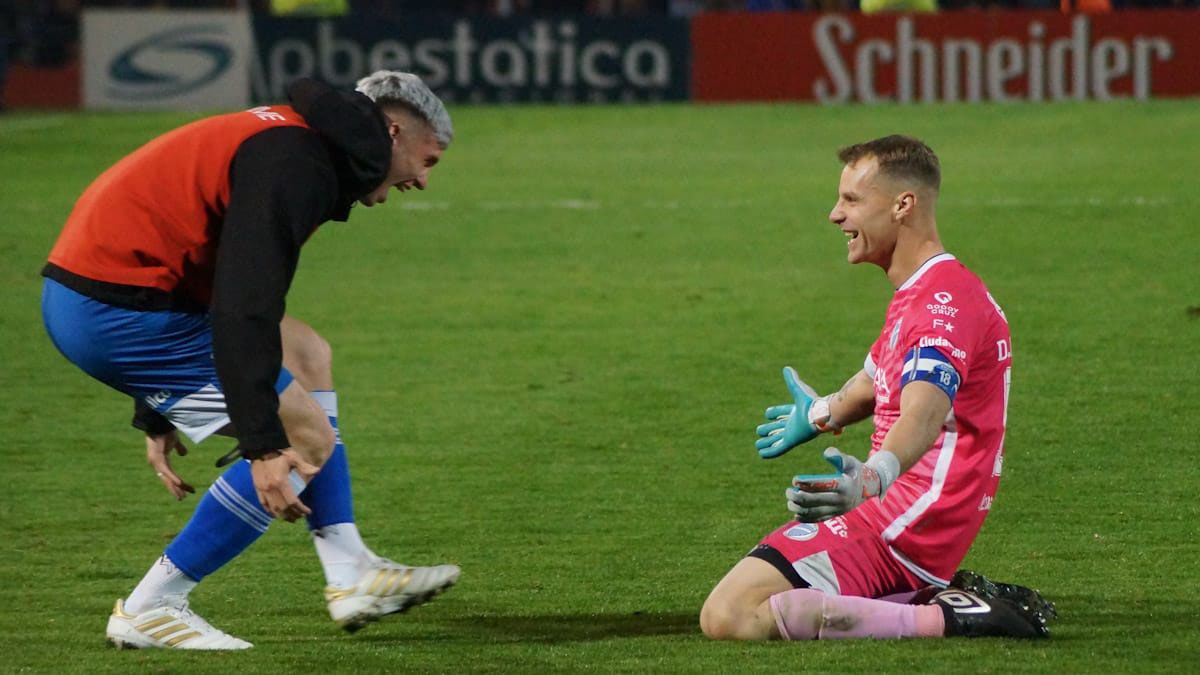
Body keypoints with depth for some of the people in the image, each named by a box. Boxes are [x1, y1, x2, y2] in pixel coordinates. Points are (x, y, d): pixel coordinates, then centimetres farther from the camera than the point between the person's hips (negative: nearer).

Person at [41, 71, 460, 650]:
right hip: (113, 310, -11)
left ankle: (351, 577, 18)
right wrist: (263, 445, -29)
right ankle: (150, 611, -1)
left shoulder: (290, 143, 18)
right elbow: (242, 311, -26)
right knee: (308, 438, -7)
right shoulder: (295, 166, -16)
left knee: (306, 355, 19)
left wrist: (157, 416, 29)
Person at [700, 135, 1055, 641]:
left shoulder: (945, 301, -18)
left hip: (900, 531, -11)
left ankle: (943, 619, -17)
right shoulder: (916, 295, 16)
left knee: (729, 617, -22)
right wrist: (820, 414, 58)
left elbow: (924, 413, -38)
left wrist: (871, 478, -57)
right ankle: (948, 598, 8)